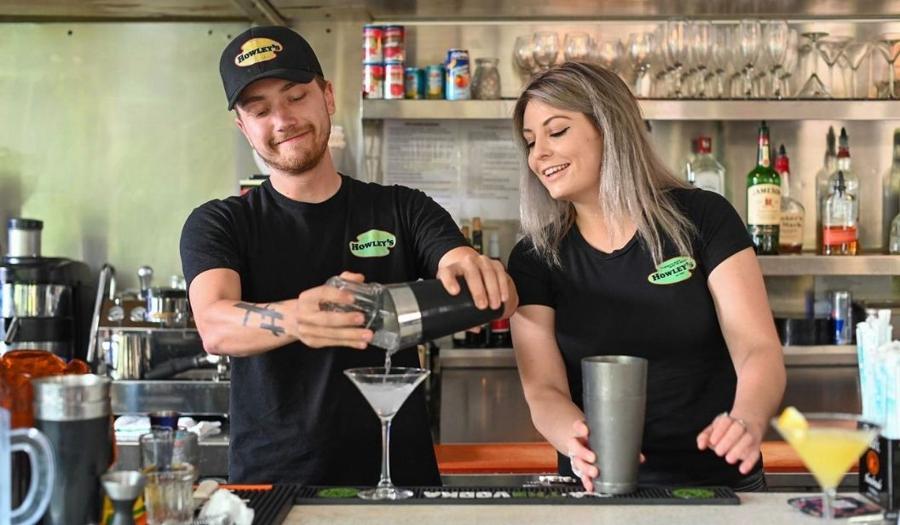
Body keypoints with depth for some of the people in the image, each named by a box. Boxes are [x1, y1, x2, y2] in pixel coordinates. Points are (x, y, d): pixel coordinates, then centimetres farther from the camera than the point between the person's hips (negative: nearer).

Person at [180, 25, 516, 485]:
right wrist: (295, 319, -34)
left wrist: (478, 274, -28)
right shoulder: (217, 226, 5)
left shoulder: (402, 211, 8)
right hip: (269, 479, -3)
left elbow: (502, 299, -5)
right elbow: (215, 327, -14)